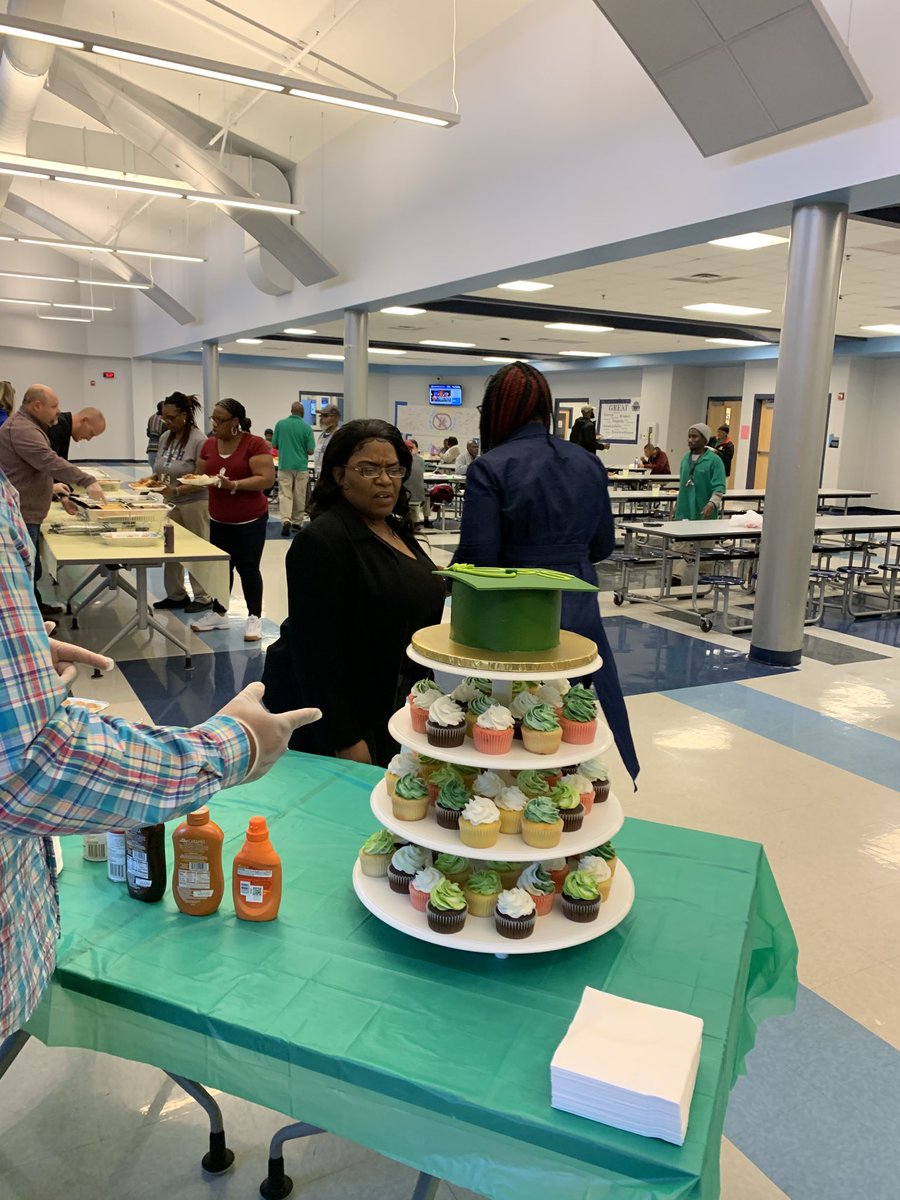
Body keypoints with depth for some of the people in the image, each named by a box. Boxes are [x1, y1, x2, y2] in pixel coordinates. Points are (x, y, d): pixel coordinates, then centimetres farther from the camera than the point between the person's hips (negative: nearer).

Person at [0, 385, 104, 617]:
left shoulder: (26, 426, 18)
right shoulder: (22, 430, -19)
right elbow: (50, 462, -31)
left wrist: (51, 486, 27)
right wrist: (87, 481, -35)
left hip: (25, 512, 11)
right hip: (20, 513, -11)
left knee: (31, 569, 21)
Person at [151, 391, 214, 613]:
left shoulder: (198, 440, -16)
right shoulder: (166, 437, 5)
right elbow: (161, 471, 15)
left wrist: (176, 490, -27)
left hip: (194, 503, -7)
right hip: (171, 503, 7)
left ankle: (203, 597, 16)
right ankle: (176, 595, 24)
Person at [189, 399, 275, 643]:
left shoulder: (254, 444, -14)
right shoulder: (208, 445, 5)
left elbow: (267, 479, -21)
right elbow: (200, 476, 11)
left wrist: (233, 484, -27)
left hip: (250, 521, -5)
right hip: (219, 520, 5)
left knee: (247, 568, 1)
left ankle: (254, 618, 12)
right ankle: (218, 613, 25)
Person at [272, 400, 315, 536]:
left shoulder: (280, 424, -1)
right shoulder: (306, 427, -6)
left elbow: (274, 445, 5)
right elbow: (310, 450, -6)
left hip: (284, 465, 1)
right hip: (301, 466, 0)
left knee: (285, 494, -1)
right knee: (299, 496, 10)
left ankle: (286, 520, -20)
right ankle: (297, 523, 16)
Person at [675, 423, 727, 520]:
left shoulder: (714, 460, -8)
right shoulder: (685, 458, 13)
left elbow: (719, 487, -14)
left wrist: (712, 504, -27)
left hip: (703, 514, -6)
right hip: (683, 511, 6)